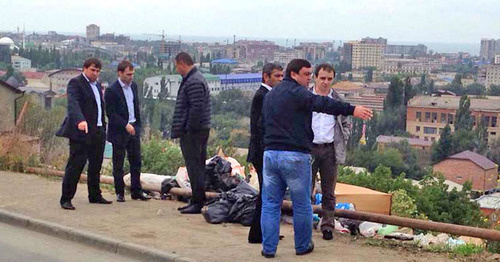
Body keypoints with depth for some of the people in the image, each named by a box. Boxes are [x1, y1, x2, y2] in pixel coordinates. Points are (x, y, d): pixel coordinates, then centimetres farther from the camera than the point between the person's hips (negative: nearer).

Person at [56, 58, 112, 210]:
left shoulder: (97, 85, 18)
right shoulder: (75, 83, -9)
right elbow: (73, 103, -25)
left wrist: (103, 128, 16)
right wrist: (80, 120, -42)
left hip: (98, 133, 8)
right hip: (81, 132, -8)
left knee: (96, 166, 14)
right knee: (75, 165, -7)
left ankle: (95, 196, 25)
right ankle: (66, 199, -2)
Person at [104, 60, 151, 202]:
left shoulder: (133, 85, 9)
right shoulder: (111, 90, -13)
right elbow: (111, 113, -16)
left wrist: (138, 124, 14)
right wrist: (126, 125, -21)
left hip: (133, 128, 6)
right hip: (119, 131, -6)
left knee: (136, 161, 8)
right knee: (118, 163, 4)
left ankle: (136, 191, 16)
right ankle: (120, 193, 13)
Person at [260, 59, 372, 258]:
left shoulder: (270, 95, 18)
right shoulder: (295, 92, -9)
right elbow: (321, 103, -24)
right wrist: (351, 110, -30)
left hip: (270, 153, 7)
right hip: (295, 156, -7)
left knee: (270, 204, 10)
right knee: (302, 205, 8)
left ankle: (268, 248, 9)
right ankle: (302, 246, 18)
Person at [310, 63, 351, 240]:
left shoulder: (337, 101, 10)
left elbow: (346, 123, 19)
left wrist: (342, 141, 6)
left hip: (330, 150, 2)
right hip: (309, 148, -2)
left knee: (328, 191, 6)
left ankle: (328, 226, 12)